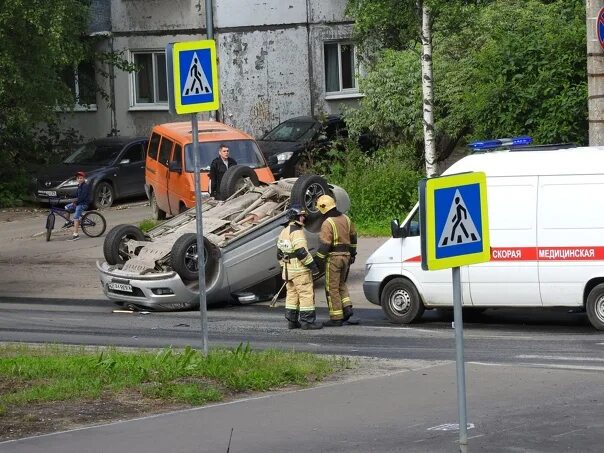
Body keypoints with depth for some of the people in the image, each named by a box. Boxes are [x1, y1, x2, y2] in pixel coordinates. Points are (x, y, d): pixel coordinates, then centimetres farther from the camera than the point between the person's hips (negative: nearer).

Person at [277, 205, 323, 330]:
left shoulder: (284, 232, 16)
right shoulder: (297, 231, -14)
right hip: (300, 270, -9)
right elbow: (301, 251, -22)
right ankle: (307, 321, -6)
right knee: (306, 294, -5)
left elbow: (279, 253, 20)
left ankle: (292, 321, 15)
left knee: (292, 295, 13)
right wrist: (313, 266, -17)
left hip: (288, 269, 10)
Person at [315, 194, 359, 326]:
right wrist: (352, 254, 30)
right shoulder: (345, 219, 9)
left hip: (333, 258, -8)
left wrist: (319, 260, -13)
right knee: (341, 284, 23)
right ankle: (347, 308, 8)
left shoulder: (327, 223, -16)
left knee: (332, 288, -1)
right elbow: (353, 236, 20)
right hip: (346, 256, 8)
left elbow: (324, 244, -20)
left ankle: (336, 318, 0)